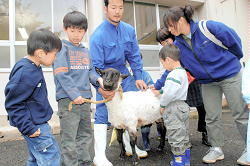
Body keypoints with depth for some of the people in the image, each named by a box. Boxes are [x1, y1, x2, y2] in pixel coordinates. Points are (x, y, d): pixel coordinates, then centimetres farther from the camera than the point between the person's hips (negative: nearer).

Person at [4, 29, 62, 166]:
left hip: (37, 122, 10)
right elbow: (12, 104, -22)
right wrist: (28, 128, -19)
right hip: (34, 125, -10)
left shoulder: (32, 67, 5)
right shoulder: (26, 73, -25)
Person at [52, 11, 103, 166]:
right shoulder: (62, 48, -4)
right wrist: (74, 94, -19)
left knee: (86, 135, 17)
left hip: (85, 98, 7)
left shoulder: (86, 51, 16)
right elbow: (61, 74, -13)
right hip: (68, 99, -7)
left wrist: (98, 78, -5)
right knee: (69, 139, -2)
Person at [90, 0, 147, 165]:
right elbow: (96, 66, -19)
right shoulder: (98, 35, -18)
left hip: (124, 75, 6)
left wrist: (138, 77, -3)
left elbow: (134, 56, 3)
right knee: (102, 114, -7)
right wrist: (100, 87, -30)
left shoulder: (129, 30, -2)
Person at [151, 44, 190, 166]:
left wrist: (162, 104, -12)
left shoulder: (174, 74, -21)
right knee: (183, 135, 20)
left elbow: (169, 93, -27)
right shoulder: (182, 71, 12)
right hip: (183, 106, 10)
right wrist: (159, 92, 17)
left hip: (173, 109, -10)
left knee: (176, 137, 3)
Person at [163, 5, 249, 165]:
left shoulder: (209, 27, -21)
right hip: (208, 82, 5)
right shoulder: (178, 45, -6)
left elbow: (234, 41, -9)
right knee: (212, 117, 7)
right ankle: (217, 149, 24)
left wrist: (234, 61, 5)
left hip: (231, 75, -4)